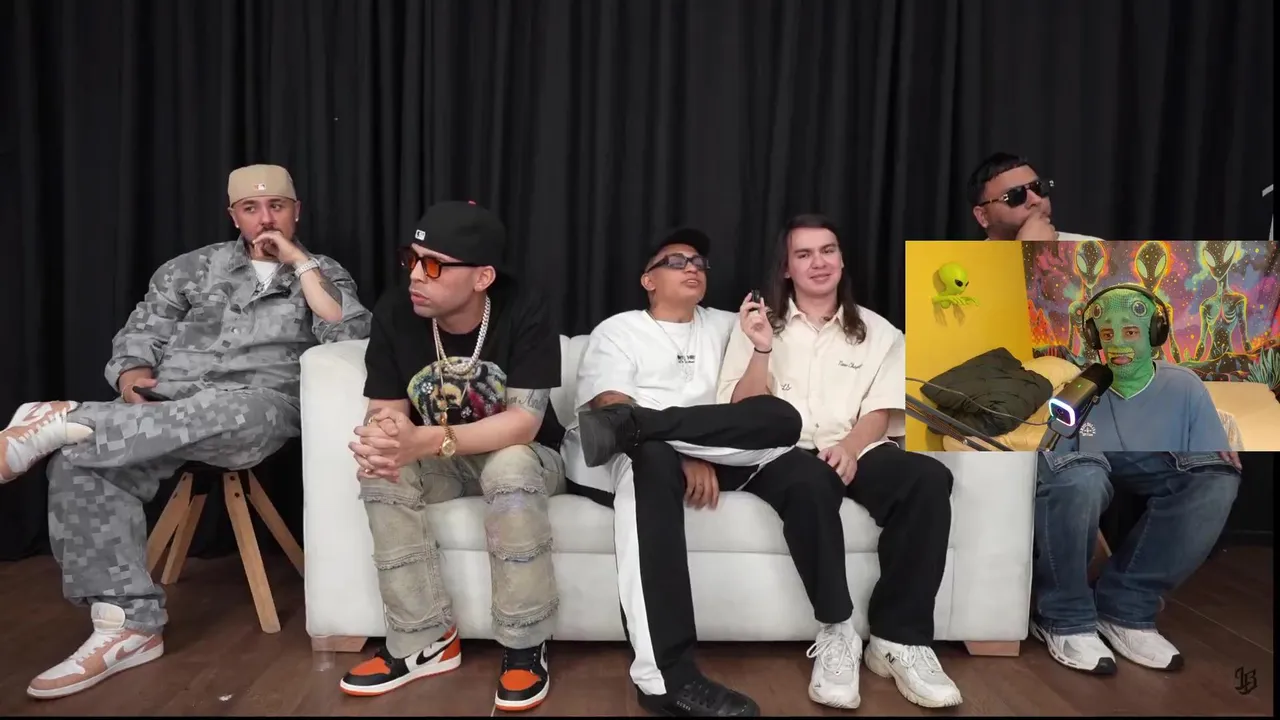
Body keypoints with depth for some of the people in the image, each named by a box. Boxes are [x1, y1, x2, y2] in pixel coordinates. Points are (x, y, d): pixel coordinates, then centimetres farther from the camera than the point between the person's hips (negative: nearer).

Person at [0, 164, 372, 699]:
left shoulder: (324, 274, 15)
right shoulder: (193, 267, 23)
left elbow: (349, 340, -3)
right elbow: (142, 331, 18)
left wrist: (300, 262, -3)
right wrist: (131, 373, -5)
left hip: (258, 403, -3)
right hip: (165, 403, 3)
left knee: (225, 414, -40)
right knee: (80, 464, -25)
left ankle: (61, 421, -33)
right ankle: (129, 624, -21)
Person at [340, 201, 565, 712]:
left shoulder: (523, 315, -25)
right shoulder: (394, 313, -14)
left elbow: (524, 423, -30)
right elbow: (384, 409, -9)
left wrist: (423, 441, -43)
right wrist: (378, 436, -35)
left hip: (521, 457, -3)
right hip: (439, 461, 4)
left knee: (510, 468, -36)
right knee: (380, 472, -25)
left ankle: (524, 647, -19)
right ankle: (425, 641, -12)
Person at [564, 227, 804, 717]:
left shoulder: (725, 327, 26)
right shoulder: (618, 330, 11)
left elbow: (750, 407, 20)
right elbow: (611, 409, -6)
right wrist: (684, 455, -19)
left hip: (704, 459, 4)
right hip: (620, 461, -3)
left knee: (781, 420, -21)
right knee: (654, 459, -39)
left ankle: (630, 427, -30)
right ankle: (667, 676, -44)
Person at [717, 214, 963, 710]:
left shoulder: (877, 331, 16)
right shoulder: (759, 323, 10)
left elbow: (880, 412, 6)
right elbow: (743, 413, 2)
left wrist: (851, 446, -16)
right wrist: (761, 350, -15)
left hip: (853, 451, 3)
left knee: (930, 478, -28)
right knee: (810, 482, -38)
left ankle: (899, 638, -20)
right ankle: (837, 632, -23)